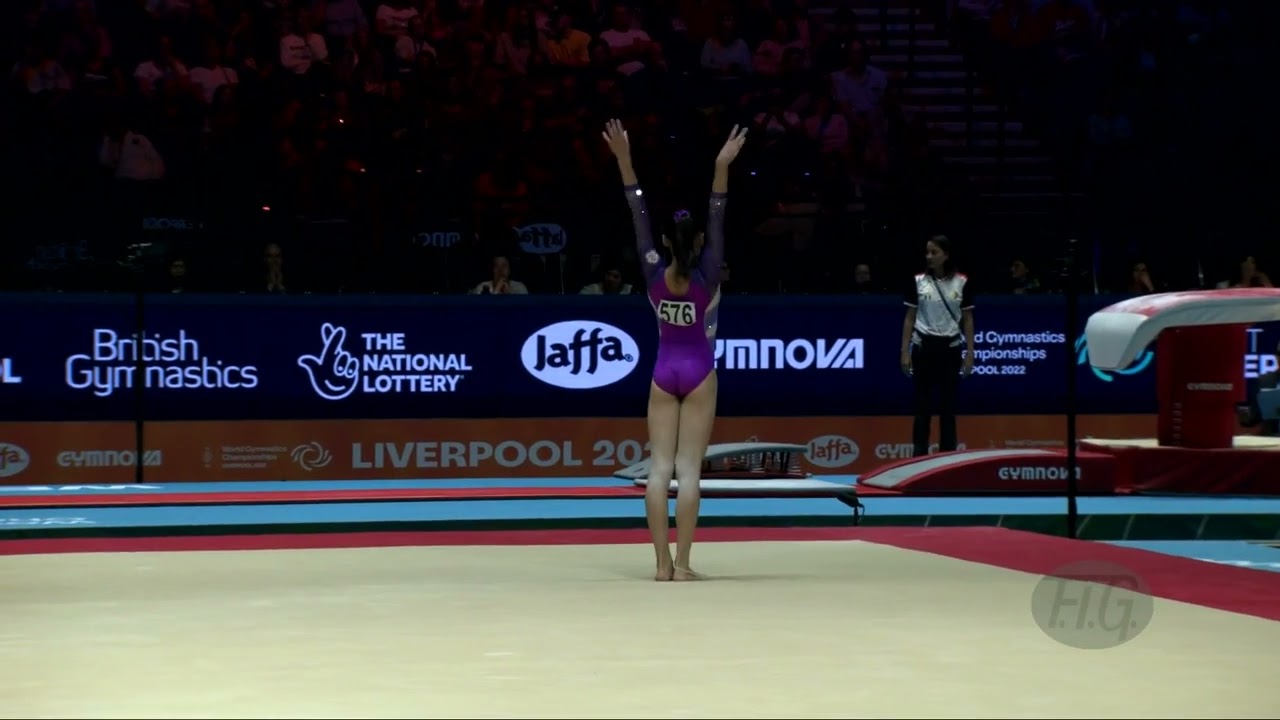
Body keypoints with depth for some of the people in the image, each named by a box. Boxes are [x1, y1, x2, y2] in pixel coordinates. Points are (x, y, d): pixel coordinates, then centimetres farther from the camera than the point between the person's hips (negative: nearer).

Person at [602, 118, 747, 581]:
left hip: (663, 373, 2)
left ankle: (662, 564, -3)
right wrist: (721, 167, -27)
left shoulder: (654, 276, -6)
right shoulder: (706, 277, -12)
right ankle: (681, 564, -8)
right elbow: (718, 222, -19)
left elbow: (639, 218, -7)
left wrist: (624, 162, -8)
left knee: (659, 467, 0)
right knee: (688, 468, -5)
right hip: (698, 373, -2)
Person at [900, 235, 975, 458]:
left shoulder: (961, 283, -2)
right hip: (924, 346, 0)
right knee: (923, 405, 2)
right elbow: (909, 318, 3)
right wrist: (905, 351, -1)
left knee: (948, 405, 5)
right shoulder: (918, 281, -1)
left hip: (950, 347, 0)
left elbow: (967, 319, 2)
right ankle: (919, 455, 6)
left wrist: (970, 353, -1)